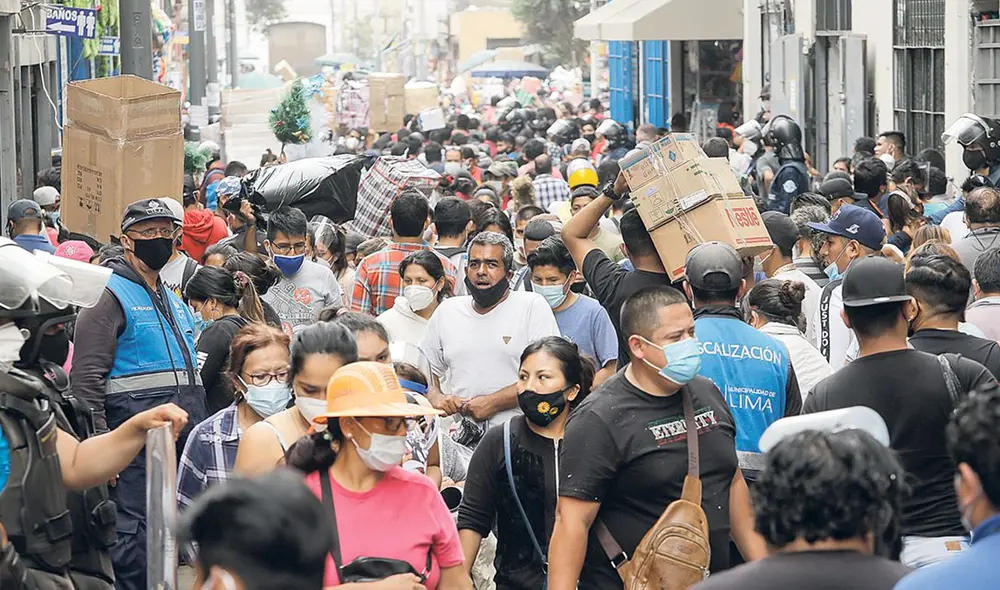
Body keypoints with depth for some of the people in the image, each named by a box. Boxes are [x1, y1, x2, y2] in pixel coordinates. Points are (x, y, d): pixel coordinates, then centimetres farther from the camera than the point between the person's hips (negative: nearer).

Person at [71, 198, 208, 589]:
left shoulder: (173, 301, 21)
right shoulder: (109, 296, -5)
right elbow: (86, 378, -13)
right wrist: (99, 446, -19)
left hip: (183, 439, 8)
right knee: (134, 538, -11)